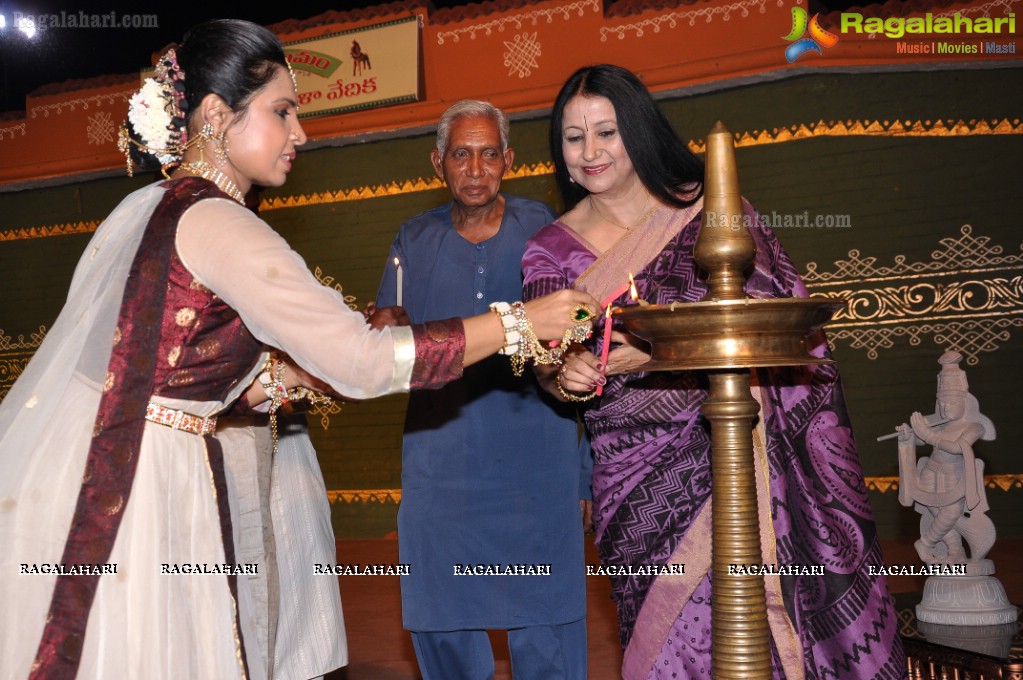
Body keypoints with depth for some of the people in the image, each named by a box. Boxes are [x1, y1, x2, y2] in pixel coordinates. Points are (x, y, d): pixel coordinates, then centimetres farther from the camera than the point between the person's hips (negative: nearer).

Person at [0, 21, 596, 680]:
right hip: (133, 486, -9)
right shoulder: (217, 225, -17)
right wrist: (521, 322, -15)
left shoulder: (145, 207, 10)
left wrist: (275, 382, 13)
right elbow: (363, 361, -22)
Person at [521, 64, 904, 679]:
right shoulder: (553, 252, 6)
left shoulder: (710, 207, 2)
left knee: (776, 622, -1)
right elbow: (549, 367, 4)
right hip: (644, 474, 1)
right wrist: (569, 378, -19)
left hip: (745, 450, 0)